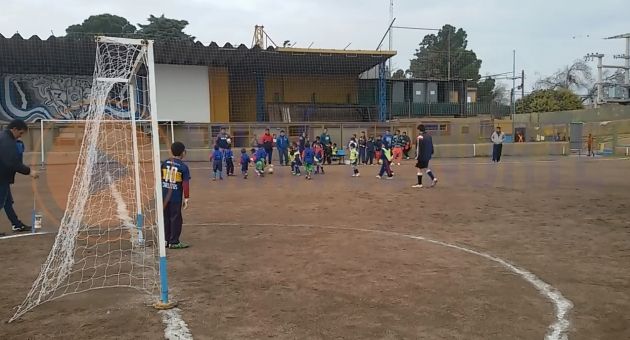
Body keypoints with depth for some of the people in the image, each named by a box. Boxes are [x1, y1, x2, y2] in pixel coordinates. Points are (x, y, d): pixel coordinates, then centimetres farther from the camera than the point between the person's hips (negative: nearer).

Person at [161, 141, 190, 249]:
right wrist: (186, 198, -5)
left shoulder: (164, 163, 3)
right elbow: (185, 184, -10)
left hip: (164, 196, 4)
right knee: (175, 218, 5)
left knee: (166, 218, 14)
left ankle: (166, 240, 22)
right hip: (176, 197, -4)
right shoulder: (183, 166, -8)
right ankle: (174, 242, 9)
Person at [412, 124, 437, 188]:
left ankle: (419, 184, 7)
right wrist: (431, 153, 25)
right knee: (426, 168, 23)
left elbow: (418, 149, -18)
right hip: (428, 156, 8)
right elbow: (431, 146, 16)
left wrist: (417, 158, -15)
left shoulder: (419, 137, -17)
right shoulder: (429, 136, 9)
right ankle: (433, 178, 12)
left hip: (422, 156, -8)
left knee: (420, 169, 1)